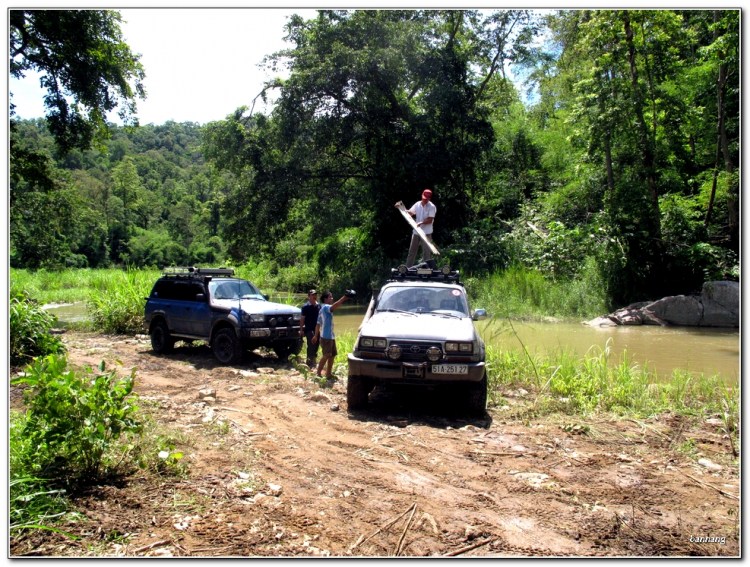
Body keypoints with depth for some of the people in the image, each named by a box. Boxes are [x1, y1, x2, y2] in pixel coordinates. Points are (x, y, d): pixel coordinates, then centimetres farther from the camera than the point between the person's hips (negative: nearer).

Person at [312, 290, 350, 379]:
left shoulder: (325, 309, 20)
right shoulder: (325, 307, -11)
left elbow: (318, 324, 22)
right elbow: (333, 307, -36)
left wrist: (316, 335, 23)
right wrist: (343, 298, -45)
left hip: (331, 336, 10)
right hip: (326, 336, -10)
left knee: (332, 355, 11)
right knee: (326, 355, -11)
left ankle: (328, 374, 17)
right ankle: (318, 373, -6)